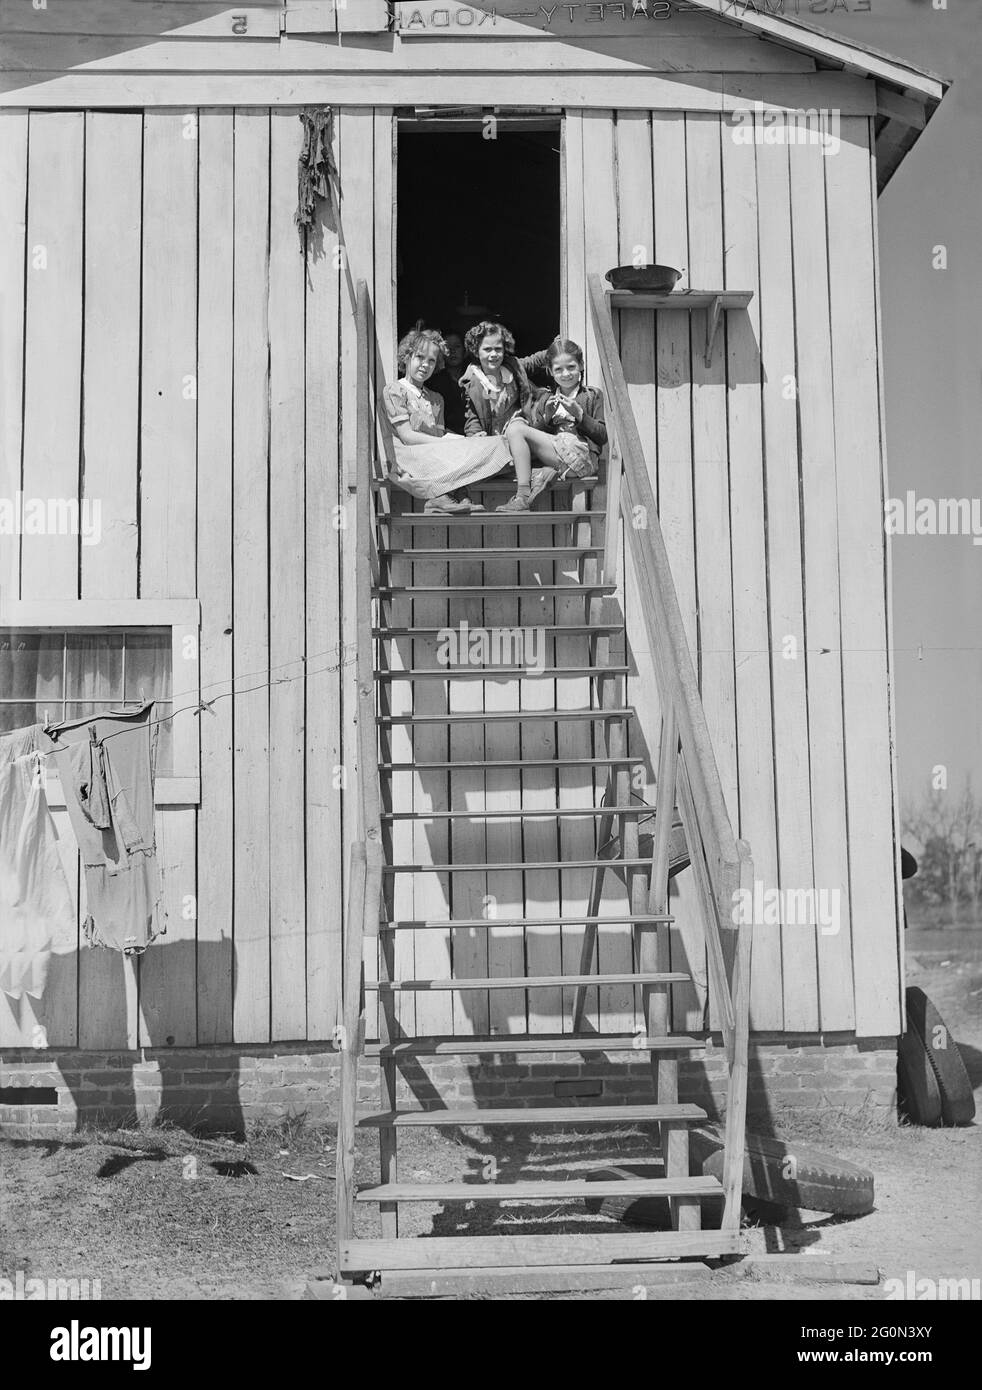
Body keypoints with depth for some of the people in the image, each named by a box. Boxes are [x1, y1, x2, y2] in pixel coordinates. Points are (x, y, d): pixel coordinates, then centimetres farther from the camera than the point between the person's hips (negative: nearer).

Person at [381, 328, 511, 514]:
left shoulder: (436, 399, 27)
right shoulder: (394, 392, 4)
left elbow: (440, 435, 18)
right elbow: (406, 436, -7)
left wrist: (451, 439, -6)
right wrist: (447, 443, -13)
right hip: (409, 455, -7)